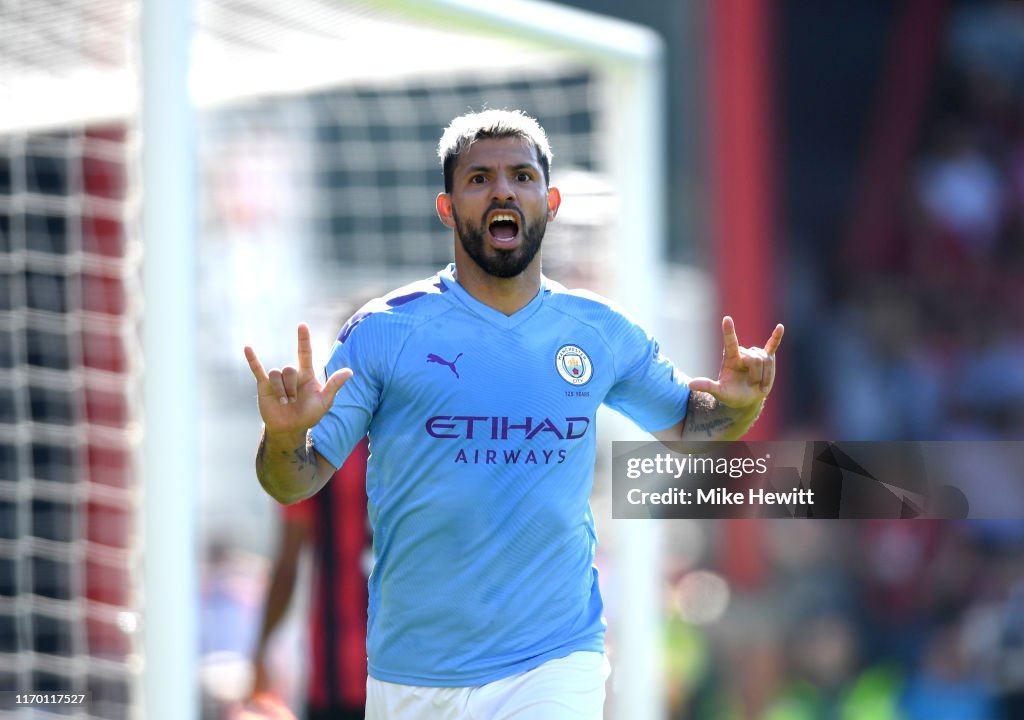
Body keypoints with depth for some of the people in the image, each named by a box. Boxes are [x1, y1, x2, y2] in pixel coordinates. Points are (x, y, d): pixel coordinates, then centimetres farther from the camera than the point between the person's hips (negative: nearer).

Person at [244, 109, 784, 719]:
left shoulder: (601, 332, 4)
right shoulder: (384, 332, -4)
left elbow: (685, 422, 21)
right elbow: (296, 482, -3)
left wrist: (737, 404, -2)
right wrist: (285, 434, -26)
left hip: (556, 667, 0)